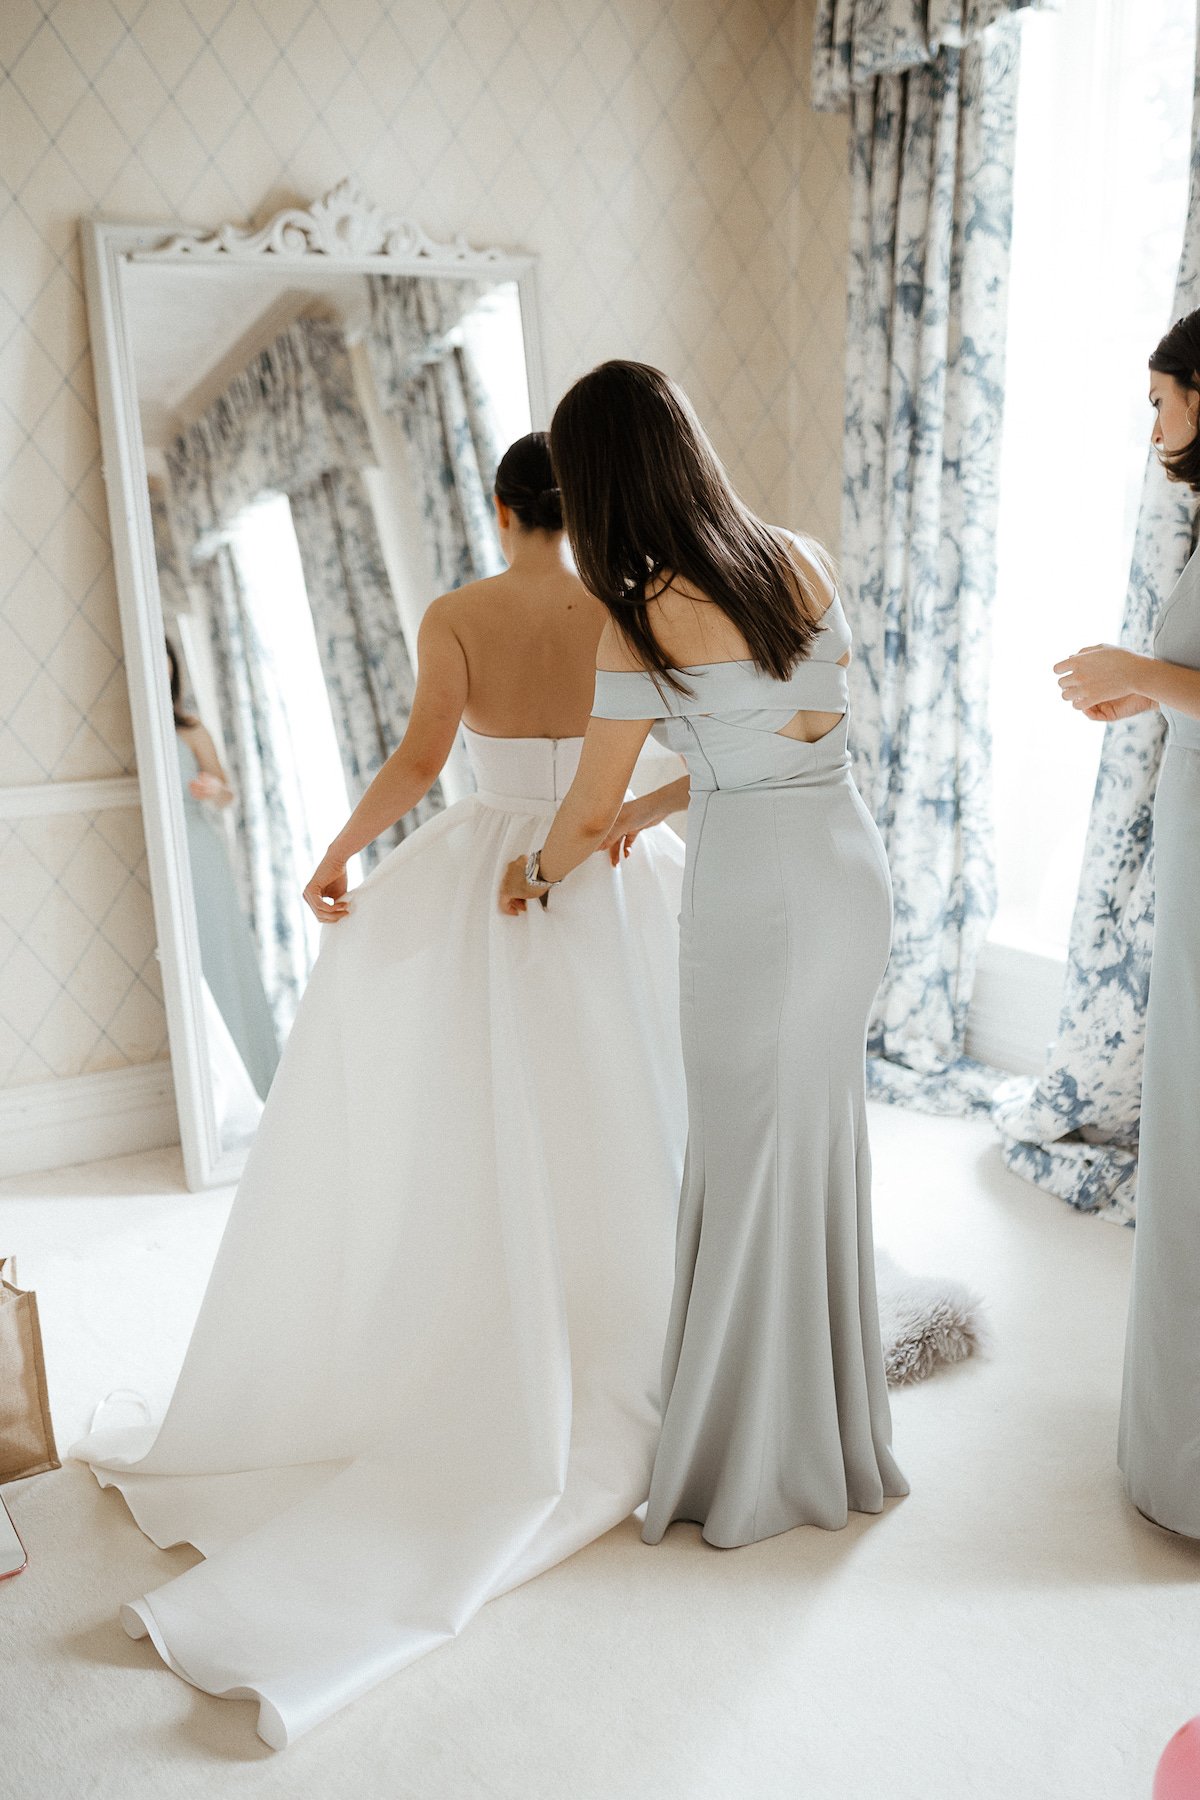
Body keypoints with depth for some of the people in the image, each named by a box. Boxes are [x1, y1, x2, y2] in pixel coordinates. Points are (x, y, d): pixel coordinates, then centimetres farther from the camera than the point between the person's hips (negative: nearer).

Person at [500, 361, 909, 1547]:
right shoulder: (802, 562, 5)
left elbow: (586, 809, -7)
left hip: (753, 888, -7)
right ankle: (834, 1430, 35)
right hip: (852, 861, 7)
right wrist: (644, 814, 21)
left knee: (749, 1159, 7)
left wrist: (540, 876, 15)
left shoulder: (644, 616, -13)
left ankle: (756, 1461, 24)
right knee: (823, 1142, 18)